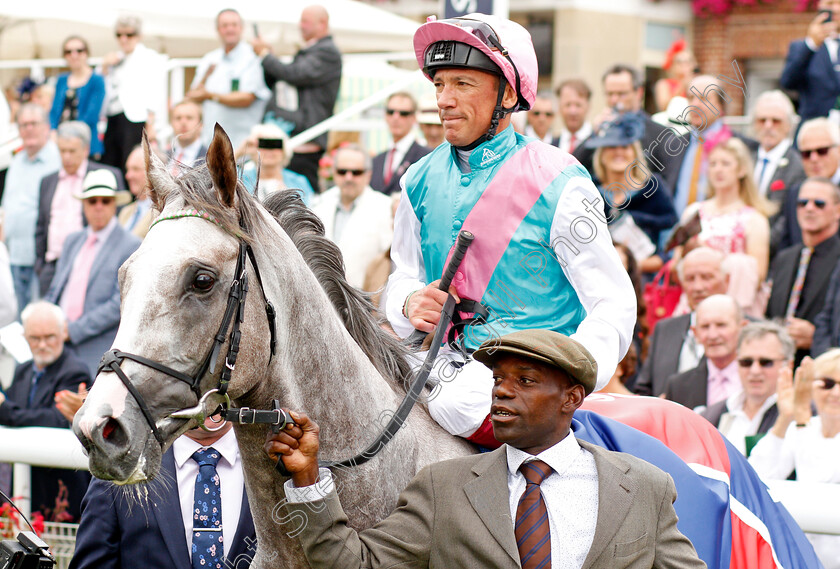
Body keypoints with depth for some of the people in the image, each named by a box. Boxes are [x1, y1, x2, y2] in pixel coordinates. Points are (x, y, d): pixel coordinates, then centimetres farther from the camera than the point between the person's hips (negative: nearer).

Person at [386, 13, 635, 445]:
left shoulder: (558, 183, -6)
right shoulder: (421, 180, 9)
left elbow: (613, 304, -6)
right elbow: (404, 276, 20)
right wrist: (411, 303, -7)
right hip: (446, 357, 6)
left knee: (457, 400, -35)